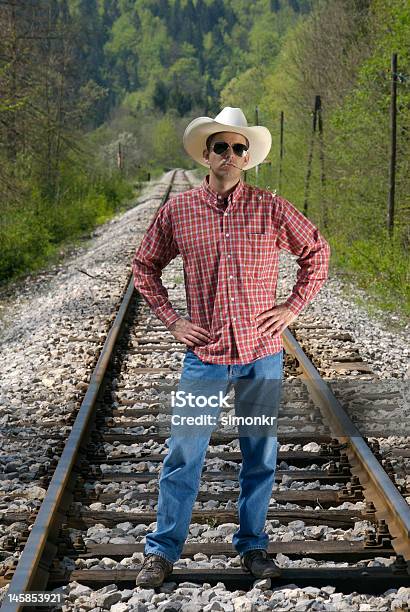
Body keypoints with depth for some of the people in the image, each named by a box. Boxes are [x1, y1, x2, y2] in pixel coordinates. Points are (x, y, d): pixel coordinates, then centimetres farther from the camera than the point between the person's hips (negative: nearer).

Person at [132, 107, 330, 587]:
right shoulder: (177, 210, -1)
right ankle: (162, 551, 15)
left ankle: (252, 546, 26)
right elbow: (144, 265, 12)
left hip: (262, 355, 1)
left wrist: (292, 307, 3)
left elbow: (317, 251, 11)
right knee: (183, 455, 2)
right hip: (204, 355, 0)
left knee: (260, 456, 10)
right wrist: (170, 319, 3)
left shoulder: (270, 209, -1)